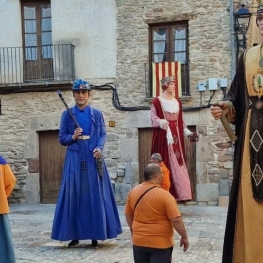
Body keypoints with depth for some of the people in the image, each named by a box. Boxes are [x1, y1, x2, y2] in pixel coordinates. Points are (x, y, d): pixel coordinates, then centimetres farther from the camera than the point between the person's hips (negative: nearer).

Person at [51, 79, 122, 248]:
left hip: (93, 158, 0)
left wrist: (99, 148, -13)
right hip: (75, 159, 0)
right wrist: (72, 137, -14)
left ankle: (95, 235, 7)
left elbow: (103, 134, 5)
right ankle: (74, 234, 7)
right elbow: (62, 138, 6)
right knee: (74, 194, -1)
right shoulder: (67, 114, 7)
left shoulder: (97, 114, 8)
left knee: (95, 194, 0)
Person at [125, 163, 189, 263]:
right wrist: (184, 237, -5)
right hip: (160, 243, -5)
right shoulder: (164, 195, -18)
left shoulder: (132, 192, 0)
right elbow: (176, 220, -18)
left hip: (139, 241, 5)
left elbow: (128, 215, 11)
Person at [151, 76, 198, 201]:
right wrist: (161, 122, -28)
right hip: (163, 137, -6)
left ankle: (179, 193, 7)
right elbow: (153, 118, -8)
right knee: (164, 164, -8)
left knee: (177, 163, 3)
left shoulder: (177, 102, 15)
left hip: (176, 136, 6)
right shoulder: (157, 101, -5)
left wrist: (188, 133, 14)